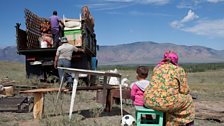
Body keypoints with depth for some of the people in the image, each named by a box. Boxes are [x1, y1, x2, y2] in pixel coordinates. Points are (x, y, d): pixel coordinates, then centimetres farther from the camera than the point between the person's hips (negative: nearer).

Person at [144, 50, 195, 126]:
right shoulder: (179, 70, 2)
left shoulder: (157, 68, 15)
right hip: (166, 102, -5)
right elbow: (185, 90, 3)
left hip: (150, 101, 5)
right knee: (187, 99, 23)